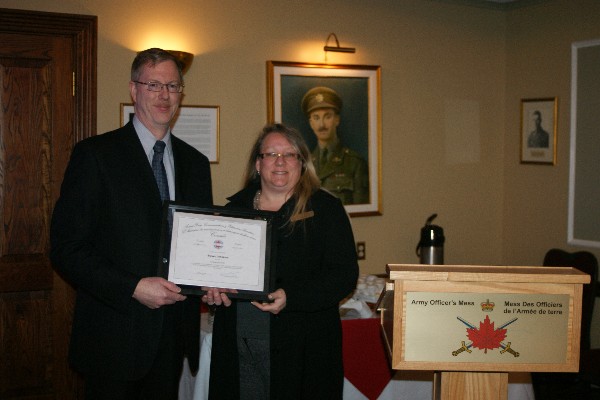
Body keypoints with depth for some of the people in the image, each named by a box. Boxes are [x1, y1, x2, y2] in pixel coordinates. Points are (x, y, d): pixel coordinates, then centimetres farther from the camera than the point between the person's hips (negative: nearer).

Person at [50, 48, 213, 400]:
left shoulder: (196, 163, 11)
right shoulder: (95, 154, -6)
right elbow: (67, 248, -11)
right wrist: (134, 288, -19)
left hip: (175, 332, 5)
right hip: (115, 337, -4)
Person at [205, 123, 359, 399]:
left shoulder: (325, 208, -2)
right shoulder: (236, 206, 11)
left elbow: (344, 275, -8)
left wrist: (291, 296, -20)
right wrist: (211, 287, -4)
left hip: (300, 347, -3)